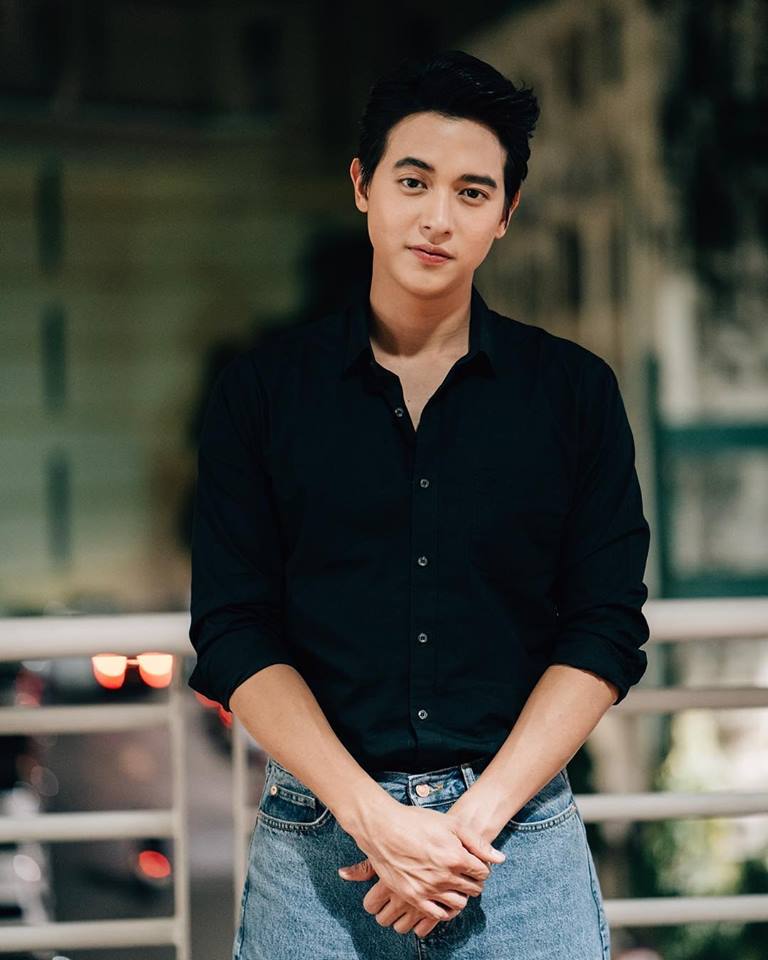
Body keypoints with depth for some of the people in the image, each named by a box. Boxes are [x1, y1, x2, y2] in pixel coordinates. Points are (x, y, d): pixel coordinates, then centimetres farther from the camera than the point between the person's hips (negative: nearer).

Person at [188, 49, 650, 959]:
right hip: (318, 832, 0)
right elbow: (234, 635, -2)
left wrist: (477, 817, -10)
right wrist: (373, 817, -13)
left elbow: (606, 631, 1)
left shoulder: (576, 391, 4)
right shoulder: (261, 390, 3)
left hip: (520, 832, 0)